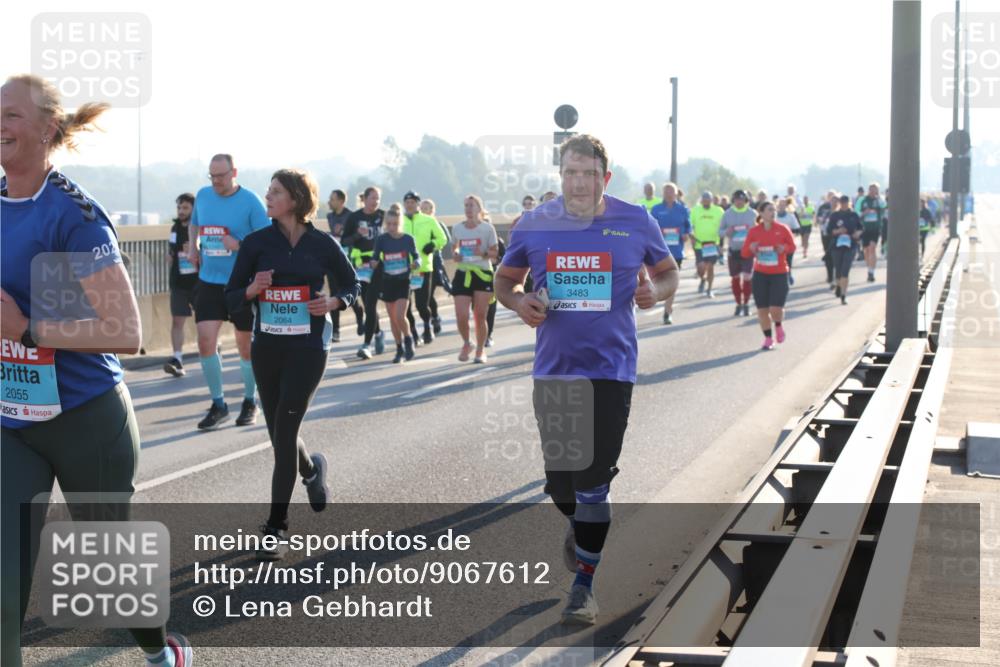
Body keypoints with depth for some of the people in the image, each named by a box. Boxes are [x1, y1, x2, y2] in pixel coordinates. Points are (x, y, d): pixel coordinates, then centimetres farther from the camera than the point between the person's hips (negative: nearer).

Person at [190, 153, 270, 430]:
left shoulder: (250, 201, -10)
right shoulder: (203, 195, 4)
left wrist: (240, 246, -24)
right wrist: (194, 248, 8)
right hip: (209, 281, 3)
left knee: (246, 345, 8)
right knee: (205, 341, -7)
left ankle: (249, 403, 25)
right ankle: (218, 404, 6)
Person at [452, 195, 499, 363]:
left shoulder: (487, 228, -2)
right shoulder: (457, 229, 7)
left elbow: (495, 253, 1)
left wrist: (484, 253, -19)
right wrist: (456, 255, -1)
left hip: (483, 274, -2)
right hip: (463, 274, 2)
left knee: (480, 315, 1)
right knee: (461, 316, -9)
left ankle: (481, 350, 16)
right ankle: (466, 343, 19)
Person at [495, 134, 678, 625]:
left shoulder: (635, 223, -1)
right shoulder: (534, 225, 2)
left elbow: (668, 272, 12)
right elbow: (505, 279, 14)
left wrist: (656, 292, -11)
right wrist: (517, 301, -8)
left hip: (610, 368, -2)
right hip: (553, 368, 2)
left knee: (593, 482, -6)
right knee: (559, 481, 8)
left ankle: (583, 585, 7)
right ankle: (579, 525, 44)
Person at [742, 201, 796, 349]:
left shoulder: (782, 229, -3)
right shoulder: (753, 232, -1)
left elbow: (792, 246, 6)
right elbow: (744, 252, 2)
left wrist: (784, 248, -15)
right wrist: (751, 248, -20)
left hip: (779, 274, -2)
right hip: (760, 275, 2)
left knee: (776, 309, -13)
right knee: (762, 309, 2)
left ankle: (778, 326, 22)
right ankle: (768, 338, 20)